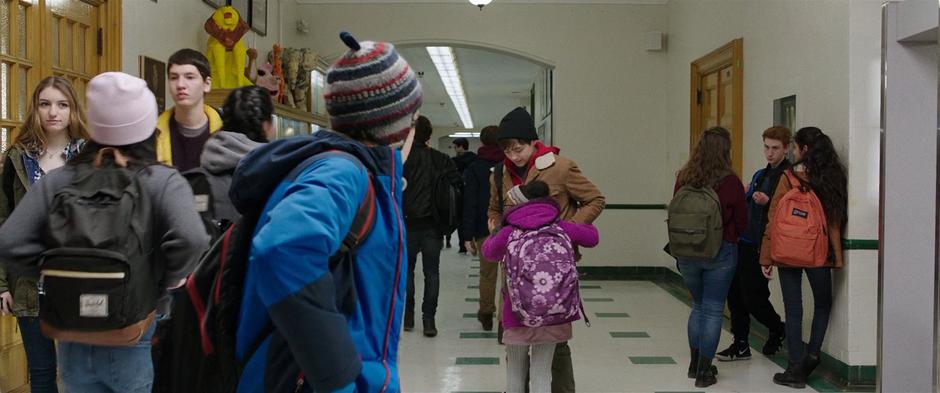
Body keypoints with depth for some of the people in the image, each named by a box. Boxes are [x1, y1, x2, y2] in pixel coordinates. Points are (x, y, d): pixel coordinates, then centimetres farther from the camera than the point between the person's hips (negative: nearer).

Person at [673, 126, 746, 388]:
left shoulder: (683, 178, -4)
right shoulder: (730, 181, -13)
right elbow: (742, 222, -3)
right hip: (721, 252, -4)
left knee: (698, 306, 21)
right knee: (713, 310, 5)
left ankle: (695, 364, 27)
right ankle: (704, 372, 8)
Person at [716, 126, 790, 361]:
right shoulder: (760, 175, 18)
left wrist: (768, 202, -28)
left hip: (761, 246, -8)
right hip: (743, 243, 8)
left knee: (753, 297, -3)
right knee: (735, 293, 8)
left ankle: (778, 330, 25)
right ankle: (740, 345, 18)